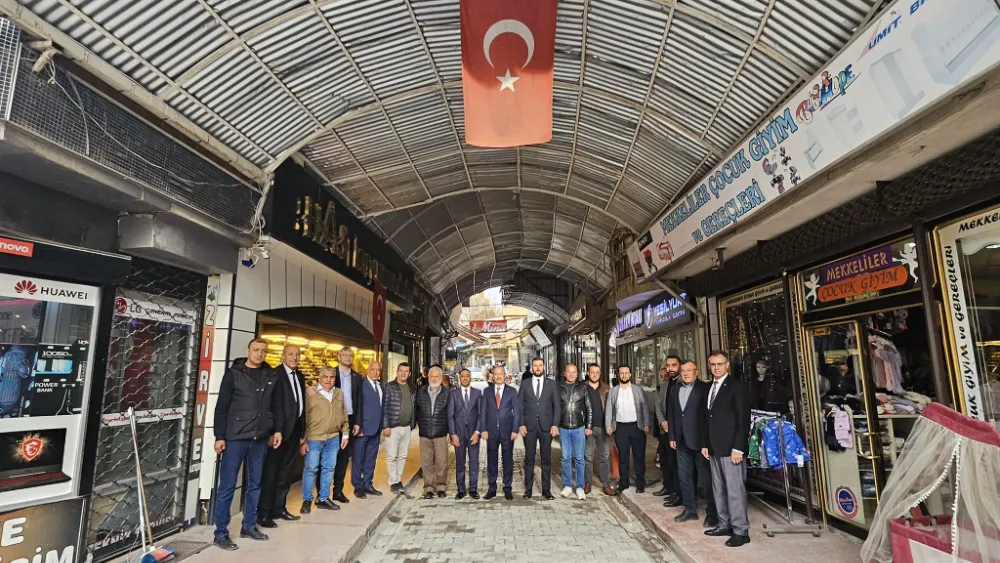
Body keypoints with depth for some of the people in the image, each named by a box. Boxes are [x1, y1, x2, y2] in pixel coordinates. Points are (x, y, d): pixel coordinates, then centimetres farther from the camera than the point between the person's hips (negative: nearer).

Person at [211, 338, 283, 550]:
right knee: (227, 486, 2)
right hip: (235, 437, -4)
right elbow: (221, 407, -5)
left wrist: (277, 430, 7)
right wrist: (219, 436, -9)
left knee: (255, 484, 13)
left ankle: (249, 526, 26)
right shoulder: (233, 373, -4)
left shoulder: (271, 376, 6)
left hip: (260, 438, 4)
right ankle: (221, 533, 14)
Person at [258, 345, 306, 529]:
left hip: (295, 429, 8)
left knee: (287, 472, 16)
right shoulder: (275, 374, -12)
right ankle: (264, 513, 12)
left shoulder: (299, 376, 13)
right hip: (280, 429, -8)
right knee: (270, 472, 2)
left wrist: (302, 430, 12)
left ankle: (279, 507, 28)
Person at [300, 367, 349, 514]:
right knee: (311, 468, 4)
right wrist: (303, 440, -8)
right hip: (313, 438, -5)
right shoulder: (310, 393, -7)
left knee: (328, 468, 11)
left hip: (333, 438, 5)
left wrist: (345, 434, 10)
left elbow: (344, 416, 14)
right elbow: (303, 417, -7)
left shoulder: (339, 394, 9)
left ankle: (323, 499, 23)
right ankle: (307, 500, 18)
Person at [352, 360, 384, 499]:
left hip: (376, 428, 7)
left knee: (371, 458, 13)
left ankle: (367, 484, 23)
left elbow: (383, 405, 13)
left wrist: (383, 425, 8)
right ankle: (358, 486, 14)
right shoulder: (362, 384, -9)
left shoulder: (381, 386, 12)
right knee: (358, 458, 4)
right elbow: (357, 405, -14)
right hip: (363, 427, -7)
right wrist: (357, 424, -19)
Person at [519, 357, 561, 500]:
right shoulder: (525, 384, 6)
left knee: (546, 459, 5)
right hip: (529, 426, 0)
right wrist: (521, 425, -5)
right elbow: (520, 406, 4)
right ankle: (528, 489, 13)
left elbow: (556, 406, 3)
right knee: (529, 458, 5)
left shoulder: (551, 384, 5)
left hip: (546, 426, 0)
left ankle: (546, 490, 12)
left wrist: (555, 425, -5)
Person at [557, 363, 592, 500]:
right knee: (566, 458, 8)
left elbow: (588, 408, 3)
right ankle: (567, 485, 19)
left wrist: (588, 426, 0)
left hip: (579, 428, -1)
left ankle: (580, 487, 13)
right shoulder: (559, 387, 1)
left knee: (579, 458, 4)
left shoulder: (582, 387, 0)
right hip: (563, 428, 1)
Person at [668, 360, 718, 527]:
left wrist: (708, 440, -14)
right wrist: (672, 437, 9)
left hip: (700, 440, -6)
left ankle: (712, 513, 15)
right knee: (684, 477, 13)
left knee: (706, 478, 3)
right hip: (682, 441, 6)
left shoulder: (705, 388, -8)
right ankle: (690, 510, 26)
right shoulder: (675, 389, 11)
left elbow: (709, 414, -11)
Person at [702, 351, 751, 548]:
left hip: (730, 448, -7)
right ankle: (725, 524, 23)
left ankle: (741, 531, 7)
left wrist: (737, 448, -17)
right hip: (715, 448, 8)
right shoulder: (710, 388, 14)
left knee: (735, 490, -2)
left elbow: (743, 419, -13)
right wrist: (705, 444, 11)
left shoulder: (736, 386, -9)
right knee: (719, 489, 13)